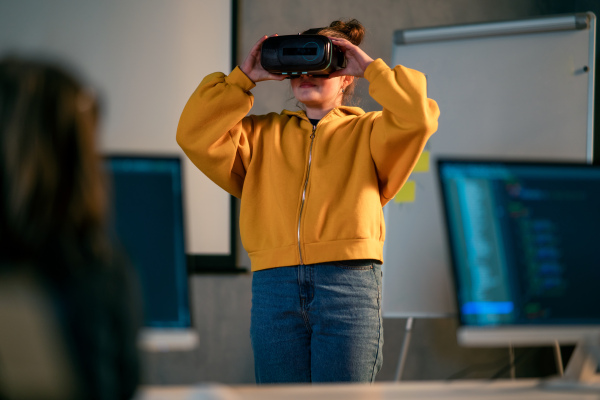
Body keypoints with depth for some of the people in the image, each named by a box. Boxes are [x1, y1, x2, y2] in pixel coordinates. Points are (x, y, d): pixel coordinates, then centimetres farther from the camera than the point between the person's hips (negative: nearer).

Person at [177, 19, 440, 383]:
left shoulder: (367, 131, 18)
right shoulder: (262, 134, 24)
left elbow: (418, 117, -2)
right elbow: (194, 136, 10)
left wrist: (371, 67, 7)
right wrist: (243, 77, 11)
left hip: (348, 283, -2)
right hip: (274, 286, 2)